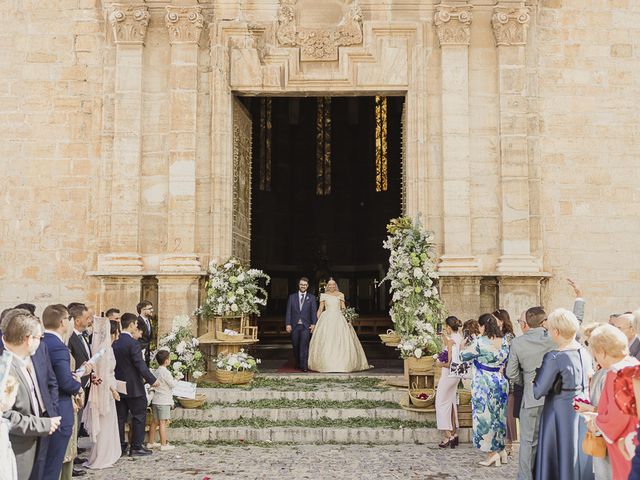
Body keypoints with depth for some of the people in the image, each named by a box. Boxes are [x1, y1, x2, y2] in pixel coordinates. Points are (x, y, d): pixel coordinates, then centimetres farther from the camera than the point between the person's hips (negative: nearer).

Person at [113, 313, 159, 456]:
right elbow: (140, 365, -20)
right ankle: (136, 447, 6)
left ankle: (120, 446, 15)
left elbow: (113, 363, 11)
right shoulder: (133, 343, -18)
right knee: (139, 417, 4)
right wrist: (152, 380, -12)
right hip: (134, 387, -7)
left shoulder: (114, 342, 4)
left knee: (120, 417, 11)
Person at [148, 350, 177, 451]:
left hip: (155, 400, 8)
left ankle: (151, 442, 21)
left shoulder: (156, 372, 9)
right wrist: (176, 380, 5)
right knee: (162, 422, -6)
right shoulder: (166, 372, -16)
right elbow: (172, 384, -13)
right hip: (164, 401, -8)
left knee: (154, 422, 14)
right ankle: (164, 444, -3)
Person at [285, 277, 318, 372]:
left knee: (304, 345, -13)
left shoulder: (312, 298, 9)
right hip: (294, 325, 2)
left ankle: (304, 366, -12)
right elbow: (288, 312, 7)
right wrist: (288, 324, -3)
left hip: (306, 326, -2)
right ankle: (297, 364, 19)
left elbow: (314, 312, 3)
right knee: (295, 346, 6)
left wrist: (313, 324, -8)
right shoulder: (292, 297, 11)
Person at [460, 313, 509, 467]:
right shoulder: (504, 342, 2)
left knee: (485, 415, 4)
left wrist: (463, 346, 13)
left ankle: (492, 453, 7)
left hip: (484, 383, -6)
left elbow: (464, 356, -6)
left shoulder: (480, 342, -17)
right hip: (501, 382, 6)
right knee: (499, 415, 16)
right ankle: (500, 450, 24)